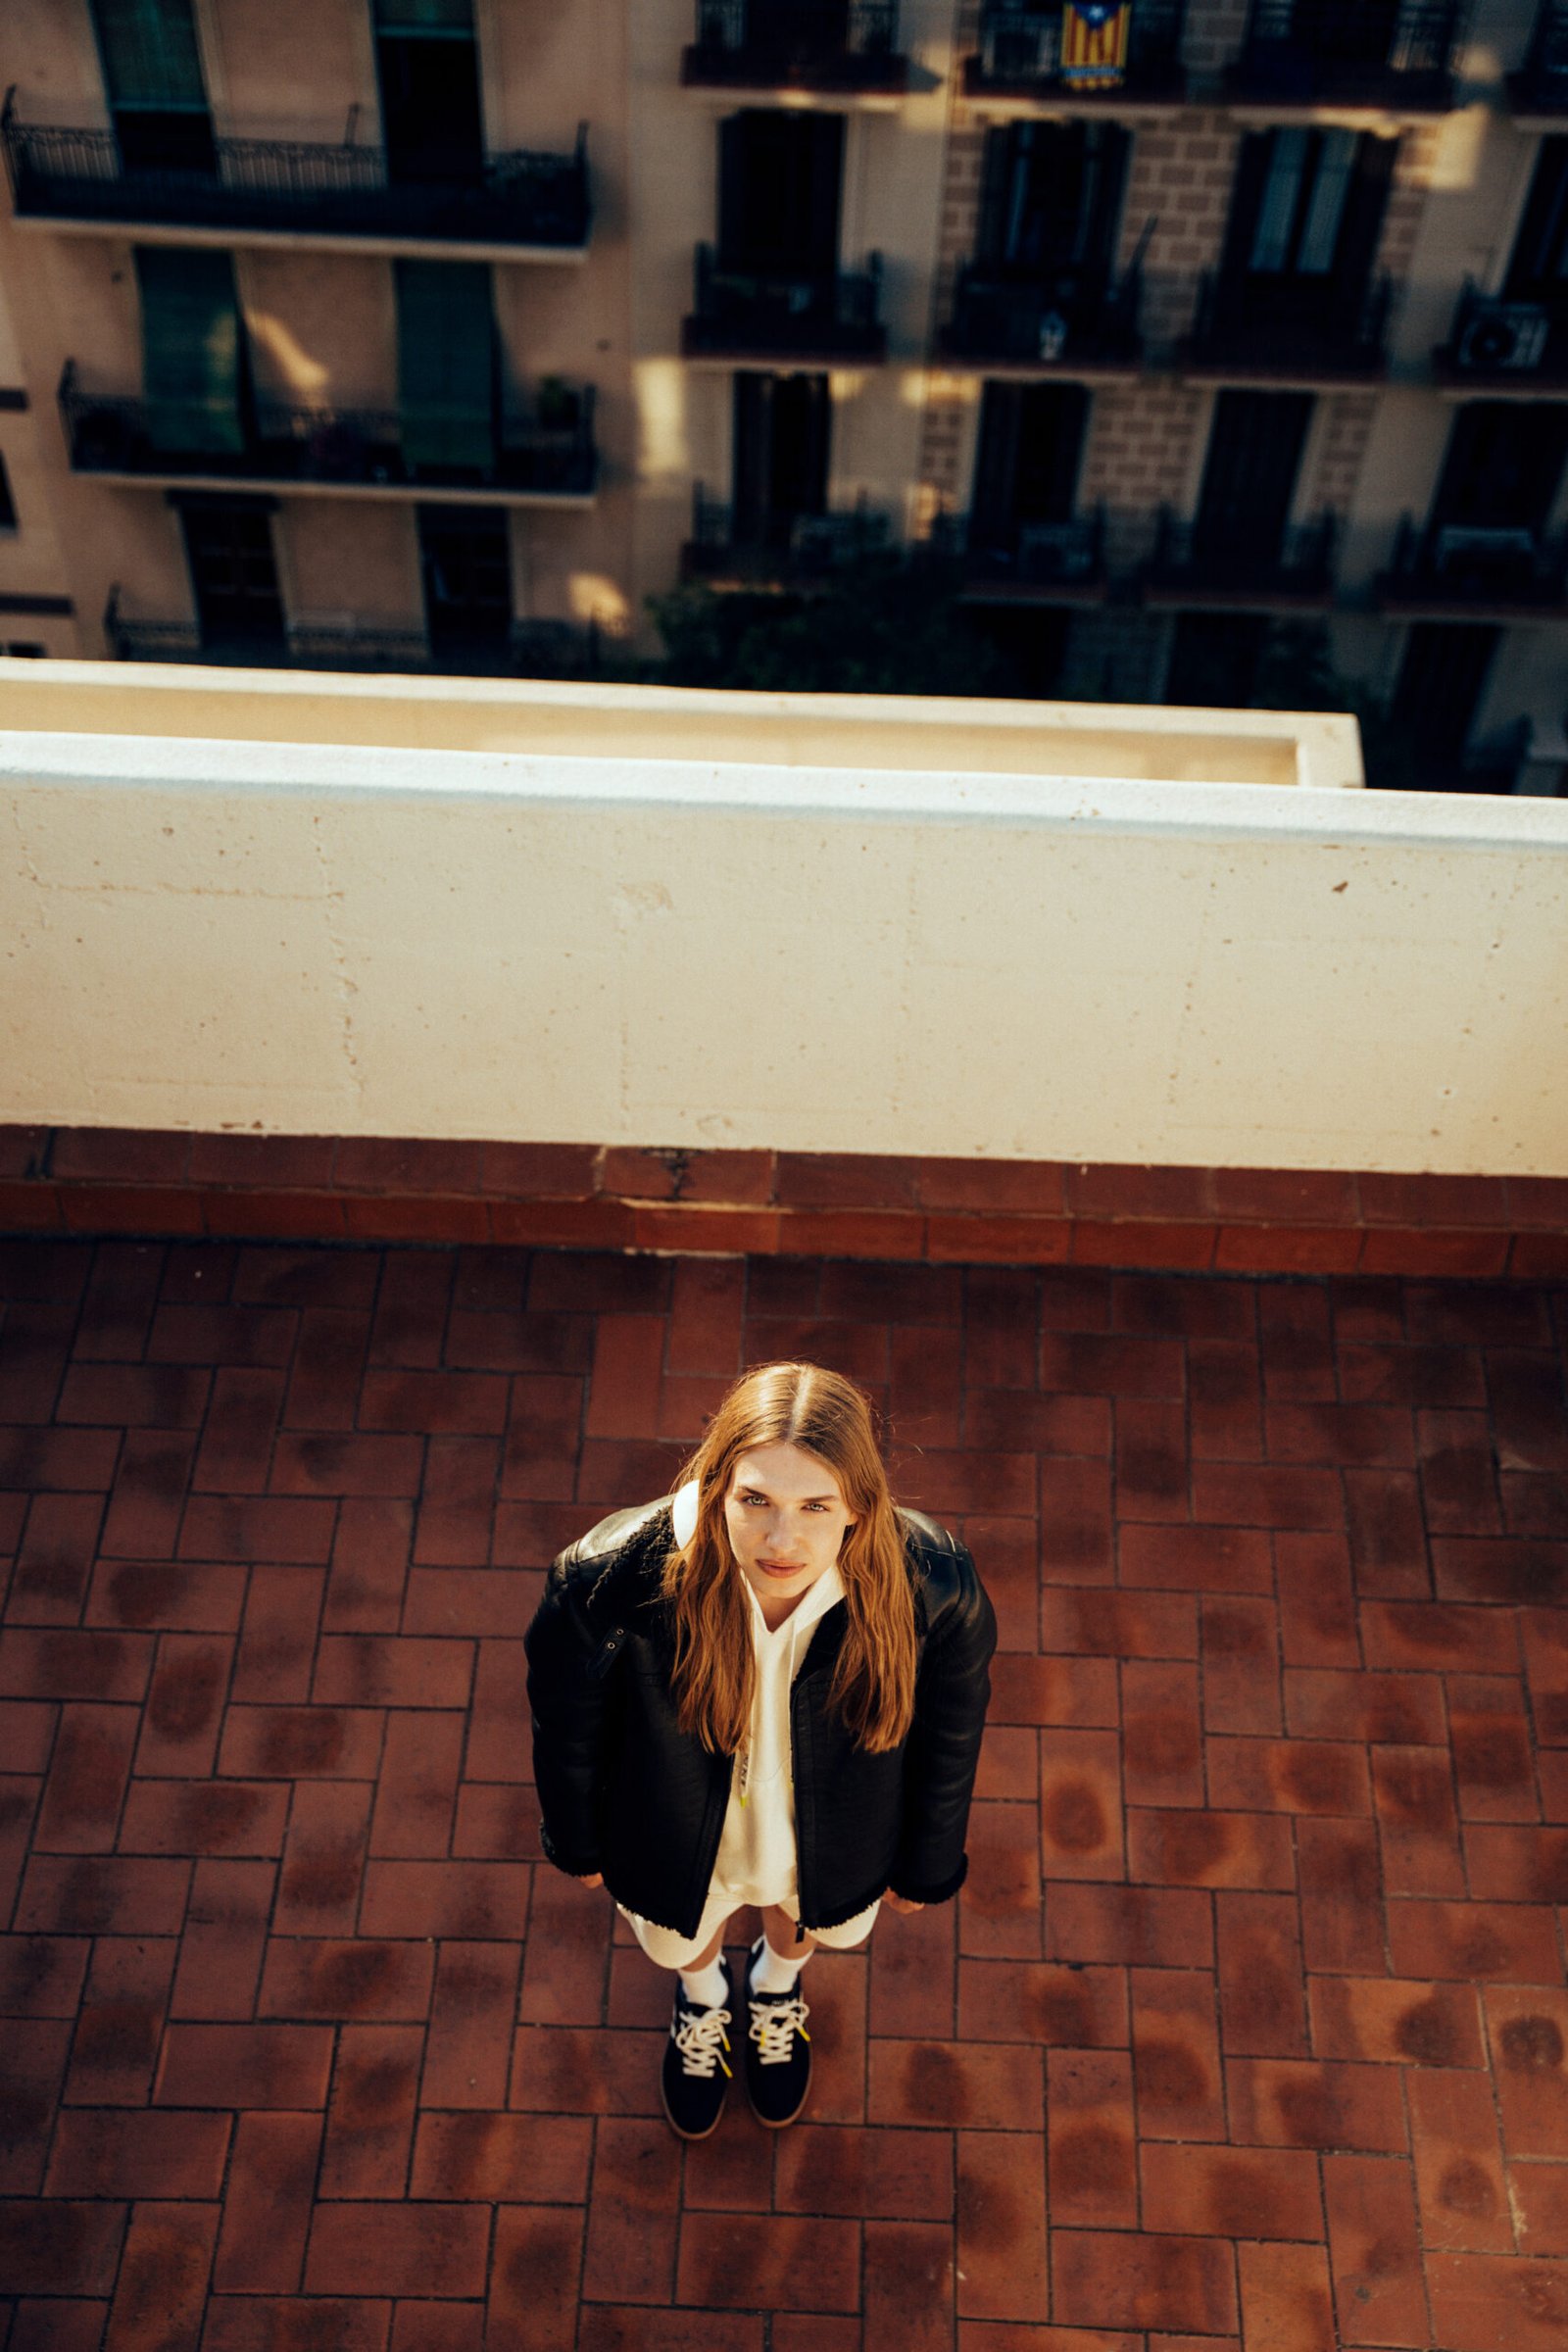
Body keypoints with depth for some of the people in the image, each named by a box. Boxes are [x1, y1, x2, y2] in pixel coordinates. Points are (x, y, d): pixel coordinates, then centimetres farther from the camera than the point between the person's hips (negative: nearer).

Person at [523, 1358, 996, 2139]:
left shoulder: (932, 1585, -38)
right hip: (680, 1839, 0)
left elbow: (951, 1727, -14)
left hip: (829, 1840, 1)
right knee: (682, 1937, 35)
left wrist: (927, 1863, 2)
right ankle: (702, 1995, 73)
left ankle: (776, 1985, 74)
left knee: (804, 1921, 36)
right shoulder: (610, 1578, -40)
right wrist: (577, 1841, 1)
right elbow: (565, 1714, -16)